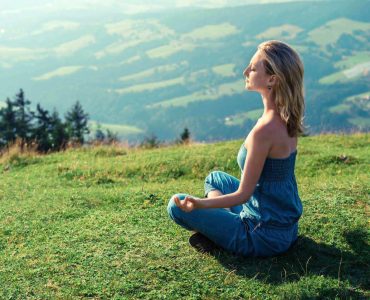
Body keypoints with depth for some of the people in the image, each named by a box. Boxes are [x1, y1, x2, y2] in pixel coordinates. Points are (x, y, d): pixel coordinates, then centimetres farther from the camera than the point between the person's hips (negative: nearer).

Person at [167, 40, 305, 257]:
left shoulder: (265, 130, -29)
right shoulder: (287, 119, -5)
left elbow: (243, 194, -26)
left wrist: (199, 204, -31)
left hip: (265, 237, -9)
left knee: (176, 206, -3)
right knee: (215, 178, 28)